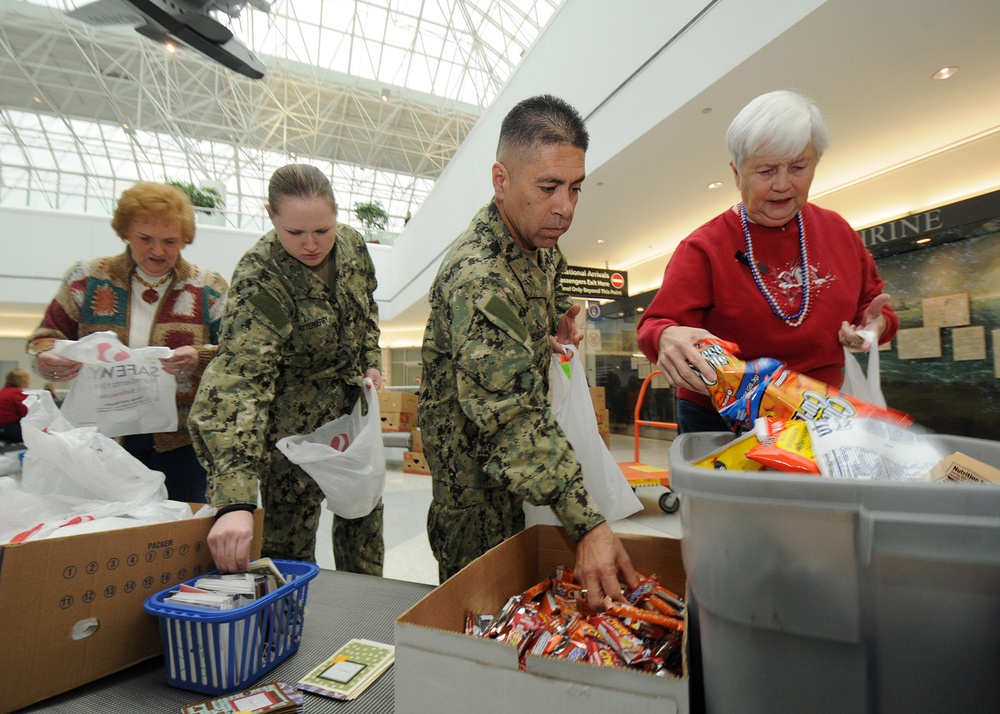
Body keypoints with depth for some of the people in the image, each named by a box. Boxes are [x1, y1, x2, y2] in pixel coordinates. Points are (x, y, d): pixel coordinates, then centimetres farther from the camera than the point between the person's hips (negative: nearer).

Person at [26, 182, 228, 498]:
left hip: (182, 440, -1)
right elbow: (44, 338, 10)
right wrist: (47, 359, -13)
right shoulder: (87, 279, 5)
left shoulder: (208, 288, 1)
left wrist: (200, 358, -22)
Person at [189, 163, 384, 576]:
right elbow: (237, 379, -39)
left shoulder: (351, 243, -9)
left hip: (354, 408, 7)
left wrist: (371, 361, 1)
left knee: (364, 511, 20)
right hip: (295, 422, -6)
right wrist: (235, 499, -48)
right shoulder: (260, 281, -28)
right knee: (290, 537, 7)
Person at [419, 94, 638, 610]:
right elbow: (510, 419, -38)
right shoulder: (476, 277, -32)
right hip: (473, 454, -8)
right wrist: (587, 525, -42)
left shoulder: (540, 239, -2)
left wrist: (559, 320, -2)